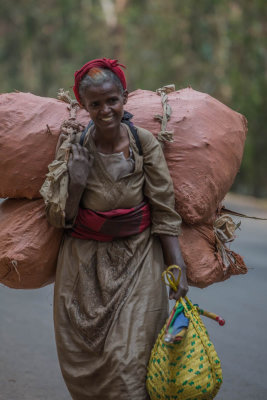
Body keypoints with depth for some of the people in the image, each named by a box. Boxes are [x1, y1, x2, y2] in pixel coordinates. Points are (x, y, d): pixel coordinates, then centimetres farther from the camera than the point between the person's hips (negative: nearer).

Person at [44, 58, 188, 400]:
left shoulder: (144, 143, -8)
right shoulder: (74, 148, -5)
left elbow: (165, 211, -6)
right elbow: (57, 219, -3)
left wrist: (178, 268, -11)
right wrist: (76, 183, -19)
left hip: (137, 259, -1)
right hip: (85, 262, 2)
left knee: (128, 358, -8)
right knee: (82, 359, 7)